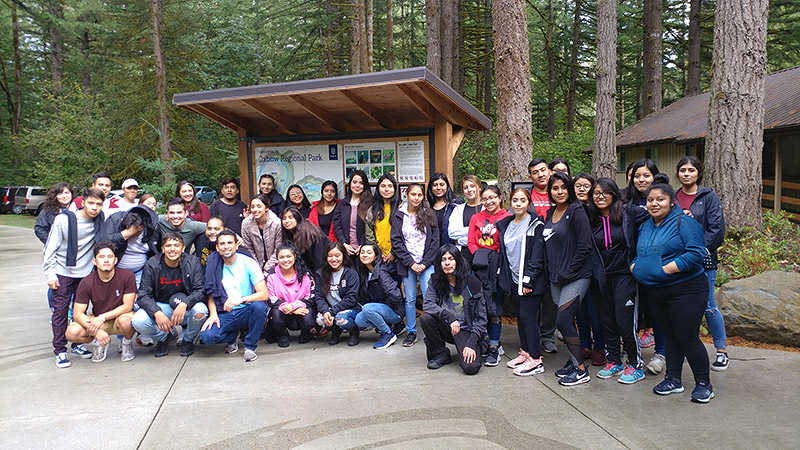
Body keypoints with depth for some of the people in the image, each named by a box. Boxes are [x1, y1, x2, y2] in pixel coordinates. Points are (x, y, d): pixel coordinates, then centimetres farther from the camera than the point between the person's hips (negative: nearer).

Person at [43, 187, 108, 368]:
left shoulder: (100, 220, -3)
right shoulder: (64, 220, -12)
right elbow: (50, 249, -7)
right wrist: (50, 274, -9)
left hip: (86, 272, 3)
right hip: (63, 273, -3)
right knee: (61, 311, -1)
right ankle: (60, 350, 7)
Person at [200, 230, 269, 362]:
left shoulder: (248, 263, -7)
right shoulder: (213, 266, 3)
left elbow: (264, 294, -13)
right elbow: (211, 294, 10)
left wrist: (241, 300, -27)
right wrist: (213, 314, -9)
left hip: (246, 312, -2)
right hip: (224, 314, 2)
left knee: (259, 306, -35)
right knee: (206, 336, -26)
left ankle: (250, 347, -11)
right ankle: (232, 336, 10)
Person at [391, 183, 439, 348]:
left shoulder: (429, 215, 4)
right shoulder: (399, 216, 4)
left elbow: (435, 241, 1)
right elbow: (396, 242, -1)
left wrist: (424, 263, -7)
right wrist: (411, 263, -8)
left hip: (427, 263, -1)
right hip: (407, 264, 1)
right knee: (410, 299, 4)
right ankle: (411, 332, 15)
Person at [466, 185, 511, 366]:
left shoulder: (506, 218, 0)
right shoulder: (476, 218, 14)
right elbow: (471, 242, 11)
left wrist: (495, 257, -13)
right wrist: (480, 255, -4)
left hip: (497, 267, -4)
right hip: (479, 267, 4)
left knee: (494, 309, -3)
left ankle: (493, 348, 3)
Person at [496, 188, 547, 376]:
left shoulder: (535, 225, -6)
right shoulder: (505, 225, 13)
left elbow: (537, 256, -12)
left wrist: (528, 280, -17)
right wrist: (502, 276, 11)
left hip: (530, 281, -6)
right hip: (514, 280, 6)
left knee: (528, 316, -8)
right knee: (520, 316, 12)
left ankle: (536, 360, -2)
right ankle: (525, 352, 24)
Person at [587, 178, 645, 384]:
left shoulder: (626, 214, -6)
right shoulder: (591, 220, 6)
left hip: (624, 276, -4)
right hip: (602, 278, 4)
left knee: (626, 322, -5)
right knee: (607, 321, 11)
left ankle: (636, 365, 11)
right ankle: (614, 361, 25)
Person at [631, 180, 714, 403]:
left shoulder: (684, 222, -11)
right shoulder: (645, 227, 12)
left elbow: (696, 253, -20)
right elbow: (639, 255, 24)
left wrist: (666, 269, -22)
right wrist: (635, 266, 2)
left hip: (686, 291, -7)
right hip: (656, 293, 7)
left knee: (688, 339, -2)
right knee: (670, 335, 16)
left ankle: (704, 384, 14)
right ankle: (673, 379, 26)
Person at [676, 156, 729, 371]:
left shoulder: (709, 196, -1)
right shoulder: (674, 197, 10)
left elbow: (717, 229, -7)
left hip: (703, 259, -3)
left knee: (708, 306, 1)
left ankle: (722, 352, 17)